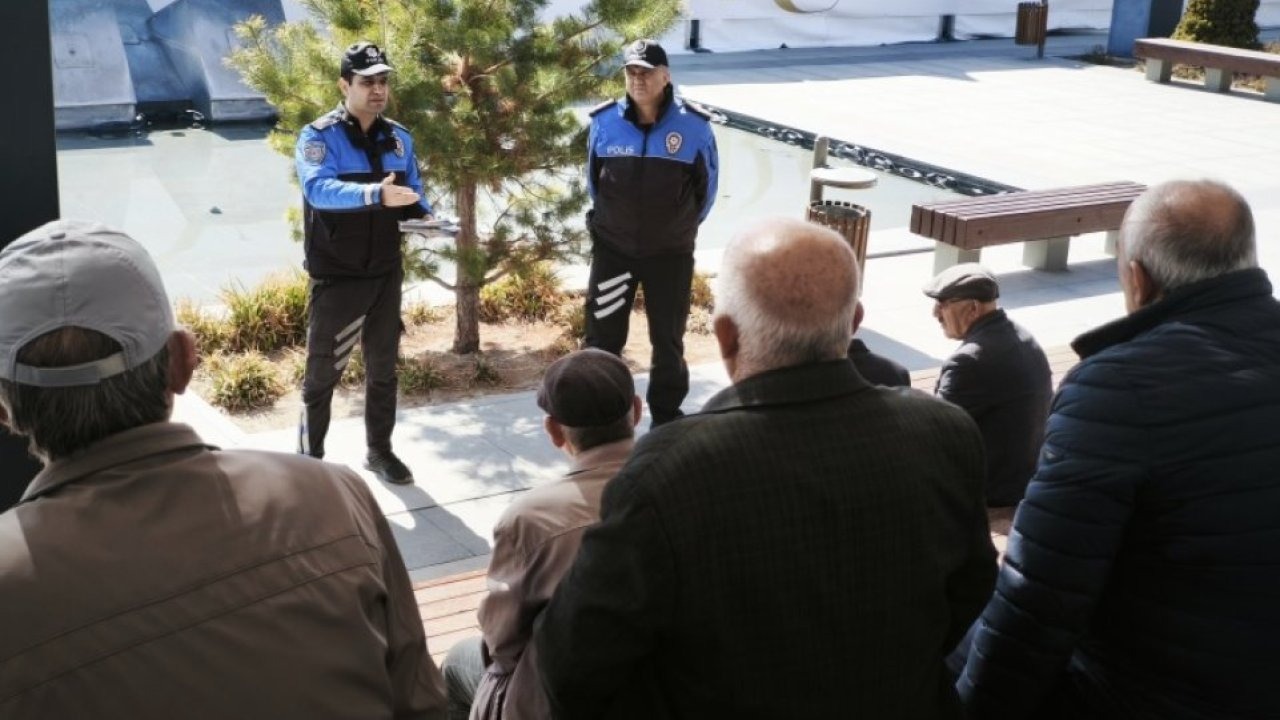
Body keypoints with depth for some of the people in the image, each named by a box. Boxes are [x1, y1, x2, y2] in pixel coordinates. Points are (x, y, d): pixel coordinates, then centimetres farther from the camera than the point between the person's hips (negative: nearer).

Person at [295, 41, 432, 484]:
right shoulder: (319, 137, -13)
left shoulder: (399, 139, 7)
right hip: (336, 278, -5)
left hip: (386, 274, 5)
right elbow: (317, 188, -30)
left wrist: (423, 215, -9)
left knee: (383, 367, 14)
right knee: (323, 371, 5)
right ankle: (310, 457, 19)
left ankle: (379, 451, 29)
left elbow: (412, 194, 15)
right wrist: (375, 193, -45)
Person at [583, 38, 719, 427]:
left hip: (670, 252, -1)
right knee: (602, 335, 6)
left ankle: (666, 415, 27)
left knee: (668, 338, 11)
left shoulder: (694, 126, -12)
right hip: (612, 248, 1)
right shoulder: (604, 121, -8)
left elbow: (706, 187, 4)